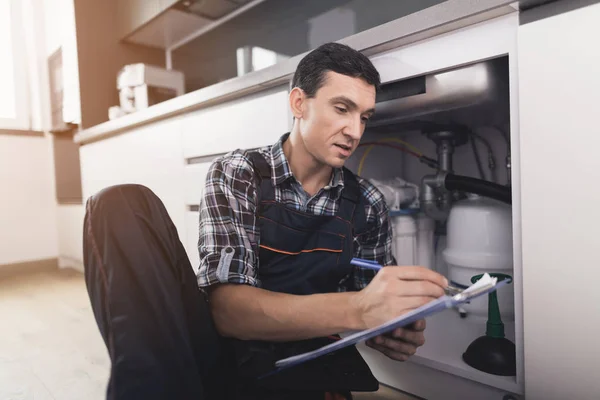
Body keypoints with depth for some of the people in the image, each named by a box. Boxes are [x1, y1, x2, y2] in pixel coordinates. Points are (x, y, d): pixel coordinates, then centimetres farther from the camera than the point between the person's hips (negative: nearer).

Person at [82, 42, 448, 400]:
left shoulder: (368, 205, 1)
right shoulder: (235, 174, -7)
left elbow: (373, 307, 9)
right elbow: (226, 308, -19)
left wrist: (393, 333, -16)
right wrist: (357, 311, -34)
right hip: (220, 357, 0)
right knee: (124, 205, -19)